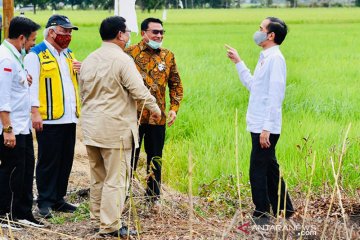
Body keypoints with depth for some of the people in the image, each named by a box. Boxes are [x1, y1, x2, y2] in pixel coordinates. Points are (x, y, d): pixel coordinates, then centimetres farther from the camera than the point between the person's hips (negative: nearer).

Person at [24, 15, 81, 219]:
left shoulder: (68, 54, 19)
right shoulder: (36, 55, -5)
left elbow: (78, 82, 27)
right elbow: (31, 85, -12)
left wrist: (81, 71, 5)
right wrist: (35, 112, -19)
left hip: (69, 118, 7)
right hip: (49, 119, -7)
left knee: (66, 161, 10)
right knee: (49, 161, -3)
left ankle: (58, 199, 19)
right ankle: (45, 202, 5)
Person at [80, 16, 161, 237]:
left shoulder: (89, 60, 9)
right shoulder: (122, 60, -14)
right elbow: (139, 90, -16)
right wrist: (154, 107, 0)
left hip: (91, 127, 8)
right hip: (115, 128, -8)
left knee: (98, 177, 17)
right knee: (115, 178, -3)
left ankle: (98, 217, 25)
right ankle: (110, 225, -3)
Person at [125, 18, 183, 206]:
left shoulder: (168, 56, 7)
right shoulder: (130, 53, -4)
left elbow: (176, 84, 11)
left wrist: (174, 108, 3)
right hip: (133, 115, -3)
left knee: (155, 158, 11)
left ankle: (154, 195, 24)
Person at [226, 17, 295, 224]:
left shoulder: (275, 59, -15)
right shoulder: (265, 58, 14)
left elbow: (275, 96, -20)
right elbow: (251, 84, 25)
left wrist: (266, 128, -23)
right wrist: (238, 62, 25)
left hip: (265, 127, -10)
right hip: (259, 126, 10)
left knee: (258, 171, -5)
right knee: (269, 169, 16)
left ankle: (262, 214, 3)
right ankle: (284, 210, 25)